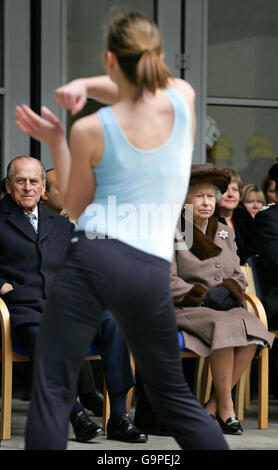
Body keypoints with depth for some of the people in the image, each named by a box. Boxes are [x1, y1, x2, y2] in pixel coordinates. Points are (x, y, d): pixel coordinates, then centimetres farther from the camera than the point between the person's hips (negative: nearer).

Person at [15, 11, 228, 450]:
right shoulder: (184, 99, 2)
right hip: (152, 271, 3)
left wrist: (56, 142, 15)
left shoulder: (90, 130, -3)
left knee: (51, 391, -2)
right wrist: (86, 84, 8)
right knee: (173, 394, 19)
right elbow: (141, 90, 25)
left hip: (92, 258, -3)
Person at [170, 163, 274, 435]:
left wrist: (226, 292, -7)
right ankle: (226, 408, -26)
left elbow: (238, 277, 16)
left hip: (223, 309, 5)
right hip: (184, 309, -5)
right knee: (226, 327, -35)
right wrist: (204, 296, -15)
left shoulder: (224, 233, 18)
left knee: (254, 331, -26)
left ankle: (212, 407, -20)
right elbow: (168, 282, -6)